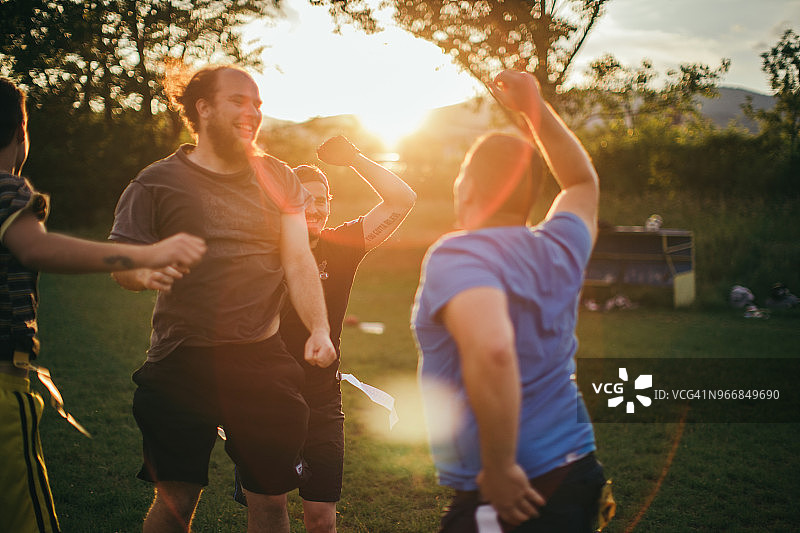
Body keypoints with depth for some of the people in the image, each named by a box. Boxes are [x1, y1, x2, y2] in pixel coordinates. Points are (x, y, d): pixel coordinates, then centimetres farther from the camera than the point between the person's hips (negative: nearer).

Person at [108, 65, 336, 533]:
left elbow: (298, 261, 3)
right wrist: (142, 272, -23)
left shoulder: (276, 178, 10)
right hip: (181, 362, -2)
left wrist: (319, 328, -12)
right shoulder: (158, 183, 2)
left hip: (263, 359, 2)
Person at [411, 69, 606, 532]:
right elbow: (584, 183, 27)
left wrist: (500, 470, -26)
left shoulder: (456, 256, -17)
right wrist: (536, 108, 26)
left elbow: (491, 348, -36)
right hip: (576, 472, 8)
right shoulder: (560, 248, 4)